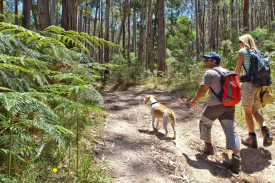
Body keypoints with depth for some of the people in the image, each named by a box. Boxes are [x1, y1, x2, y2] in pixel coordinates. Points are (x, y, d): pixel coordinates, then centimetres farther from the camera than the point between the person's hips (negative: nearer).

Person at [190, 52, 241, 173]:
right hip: (229, 105, 6)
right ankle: (236, 160, -4)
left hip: (216, 105, -6)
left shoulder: (210, 73, -5)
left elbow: (202, 91, -11)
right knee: (230, 131, 2)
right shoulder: (226, 72, 17)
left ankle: (208, 147, 29)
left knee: (205, 123, 18)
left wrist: (194, 100, 4)